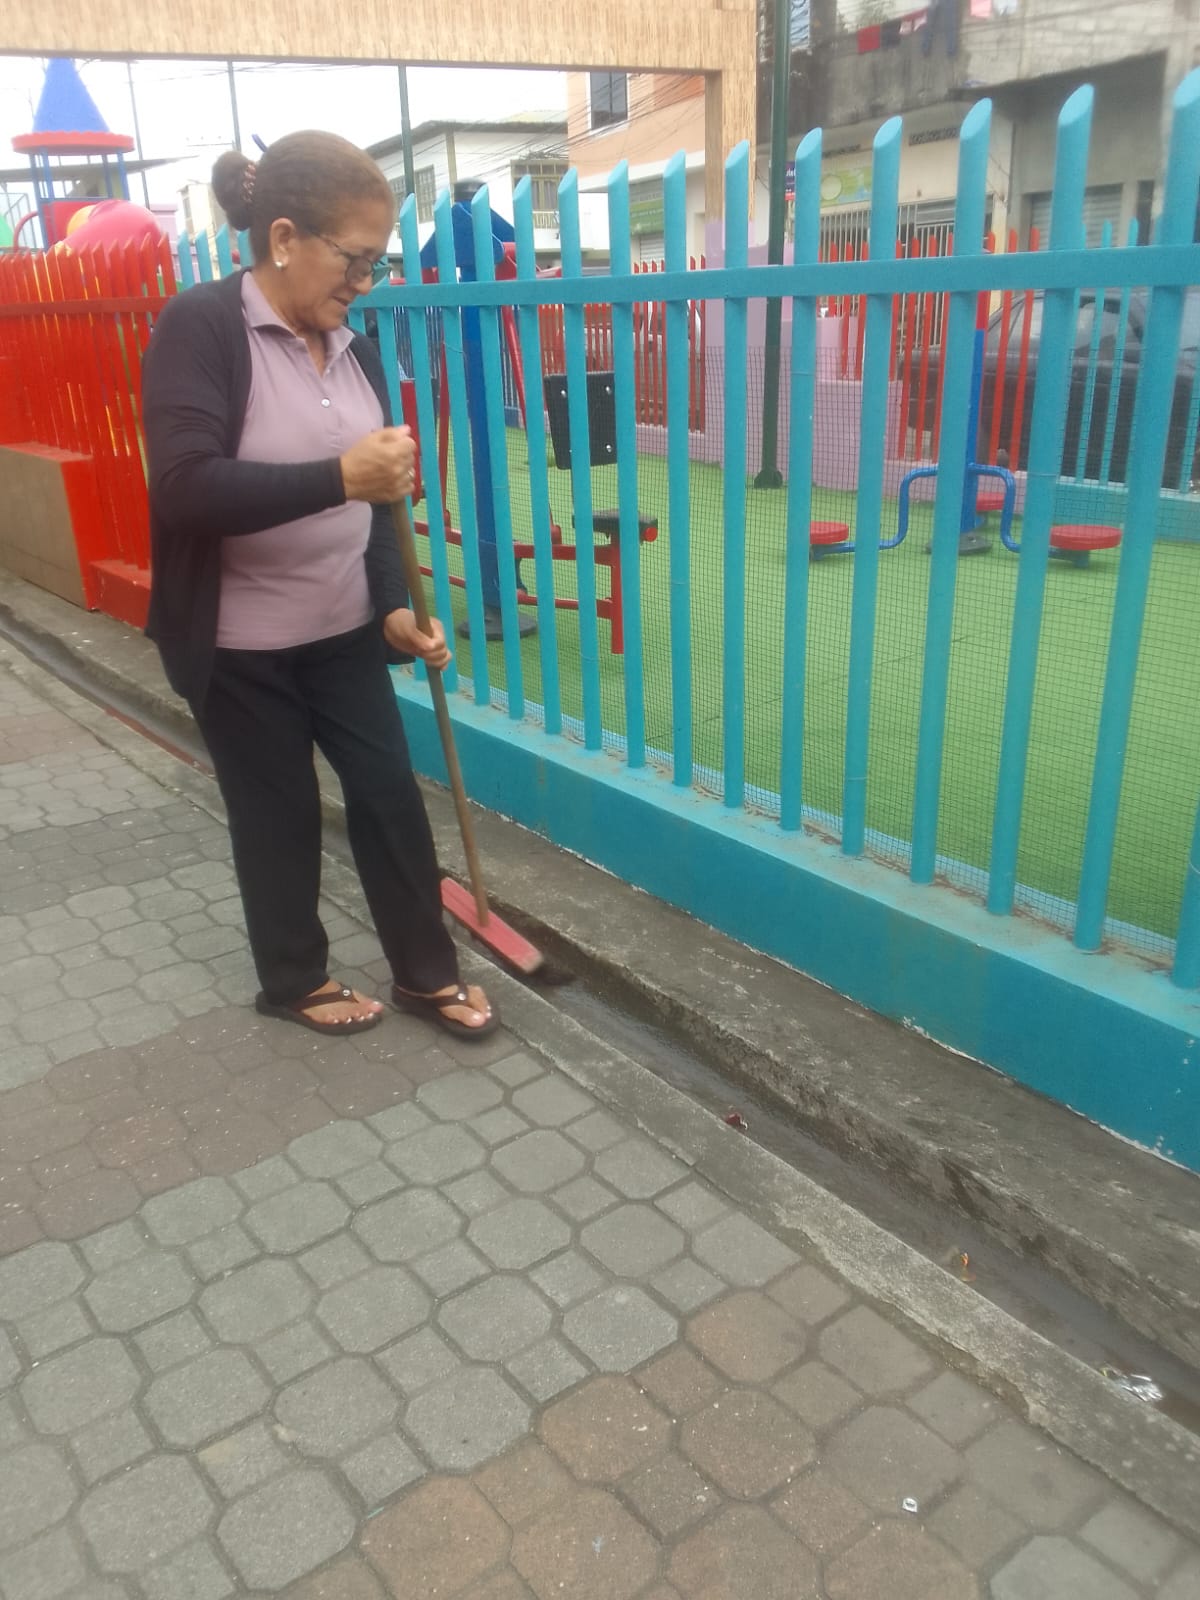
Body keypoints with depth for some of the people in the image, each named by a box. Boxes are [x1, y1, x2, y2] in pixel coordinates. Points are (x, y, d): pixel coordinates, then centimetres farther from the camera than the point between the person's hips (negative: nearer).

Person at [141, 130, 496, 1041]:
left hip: (344, 629, 6)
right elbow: (184, 487, -27)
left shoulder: (352, 349, 4)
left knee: (390, 792, 8)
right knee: (280, 813, 8)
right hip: (239, 645, -5)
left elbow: (375, 498, 9)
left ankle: (425, 972, 25)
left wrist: (394, 606, -5)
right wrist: (340, 476, -35)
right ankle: (295, 981, 31)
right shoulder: (201, 327, -15)